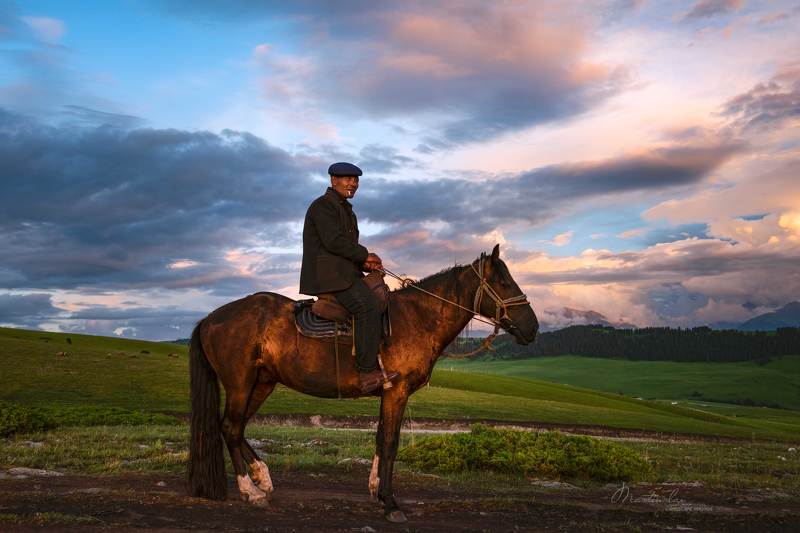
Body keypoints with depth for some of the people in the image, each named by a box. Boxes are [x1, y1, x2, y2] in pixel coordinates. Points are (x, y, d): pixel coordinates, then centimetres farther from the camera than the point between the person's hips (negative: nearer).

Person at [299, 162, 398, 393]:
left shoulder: (346, 210, 25)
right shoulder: (323, 205, -6)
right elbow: (334, 241, -19)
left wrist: (366, 262, 3)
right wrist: (365, 255, -10)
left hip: (345, 273, 11)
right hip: (328, 273, -11)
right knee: (367, 306, -26)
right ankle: (367, 372, -27)